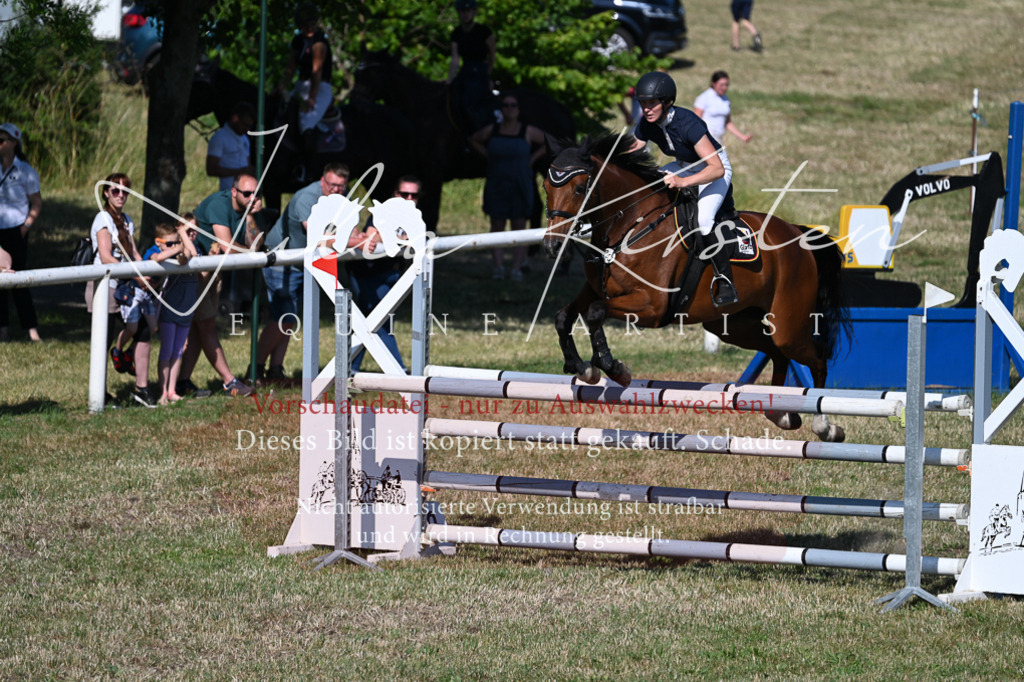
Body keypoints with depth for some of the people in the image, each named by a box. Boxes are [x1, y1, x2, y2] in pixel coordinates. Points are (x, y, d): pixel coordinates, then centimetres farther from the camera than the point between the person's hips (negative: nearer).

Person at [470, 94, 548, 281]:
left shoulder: (528, 132, -3)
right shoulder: (491, 130, 1)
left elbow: (550, 143, 9)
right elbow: (475, 140, 19)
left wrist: (532, 159, 1)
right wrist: (487, 156, 6)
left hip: (520, 186, -1)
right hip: (496, 186, 1)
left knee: (519, 228, -1)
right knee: (497, 226, -1)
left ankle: (517, 268, -3)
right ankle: (498, 266, -3)